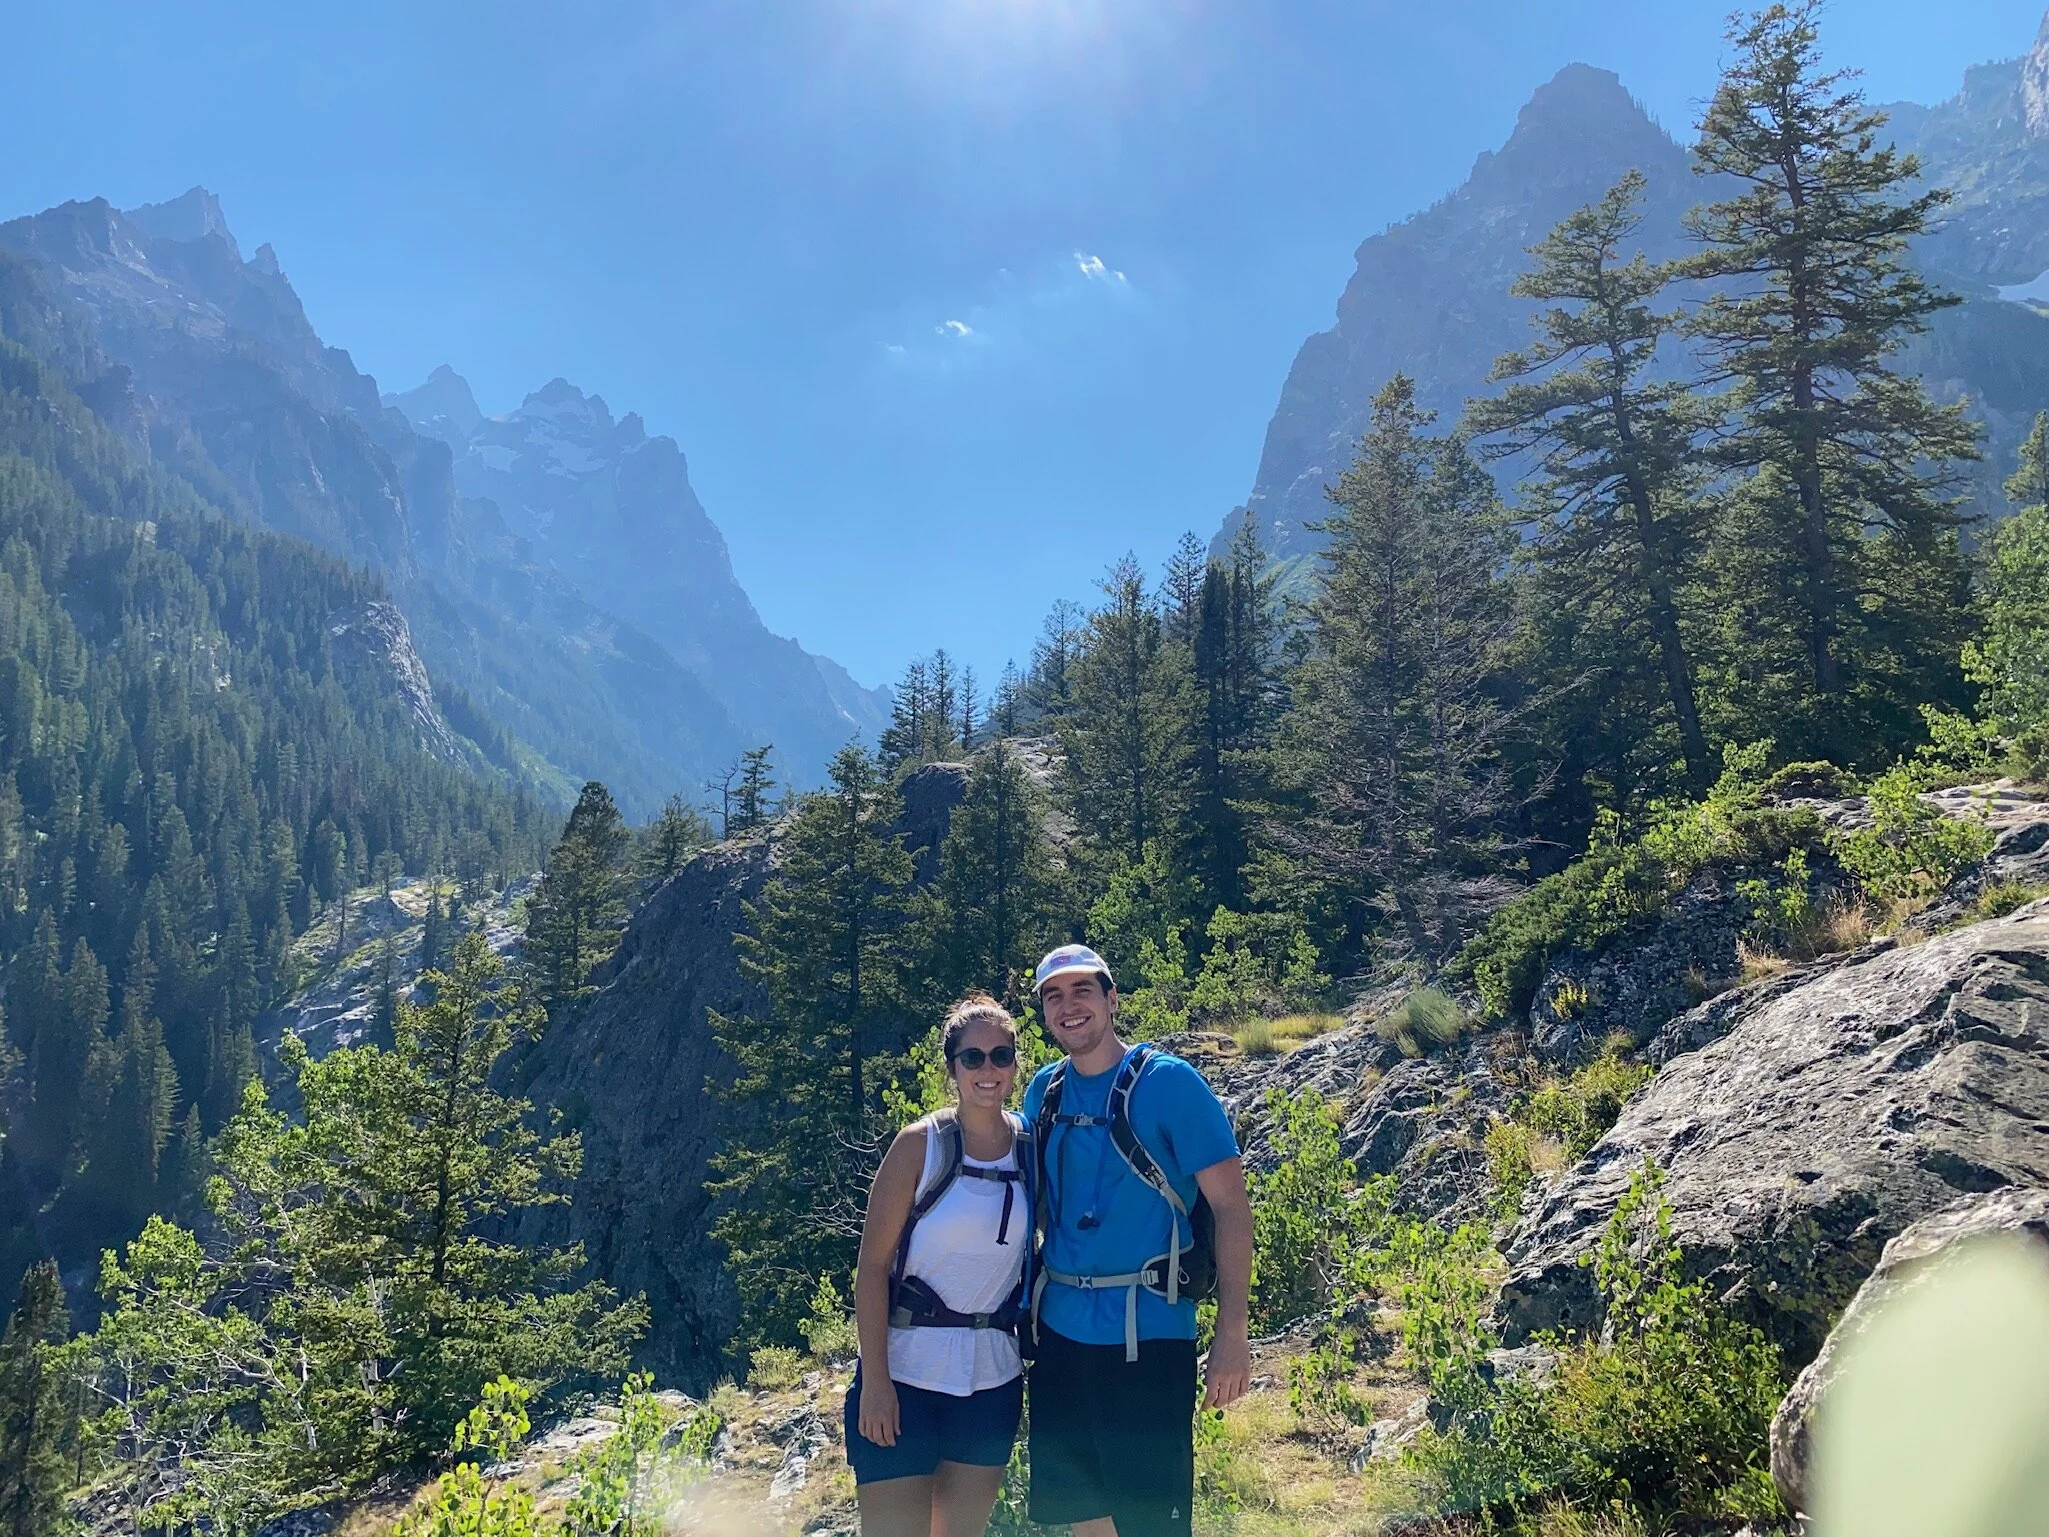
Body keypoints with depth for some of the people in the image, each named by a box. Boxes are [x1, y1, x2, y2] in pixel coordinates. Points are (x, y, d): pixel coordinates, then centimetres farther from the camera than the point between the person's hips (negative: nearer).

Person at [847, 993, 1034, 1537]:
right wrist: (874, 1380, -16)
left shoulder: (1031, 1148, 1)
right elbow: (872, 1265, -11)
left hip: (993, 1378, 4)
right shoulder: (921, 1144, -9)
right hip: (906, 1373, -4)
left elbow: (1041, 1254, 12)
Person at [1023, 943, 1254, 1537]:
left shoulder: (1169, 1082, -10)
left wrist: (1232, 1334, -16)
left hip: (1147, 1333, -5)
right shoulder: (1043, 1091, 6)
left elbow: (1231, 1207, -11)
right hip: (1060, 1328, 5)